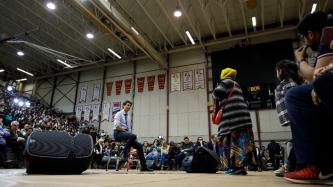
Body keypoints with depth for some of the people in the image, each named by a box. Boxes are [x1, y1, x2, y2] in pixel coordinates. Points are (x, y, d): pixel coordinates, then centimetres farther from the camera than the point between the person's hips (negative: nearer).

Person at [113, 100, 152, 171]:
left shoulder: (128, 117, 21)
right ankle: (124, 153, -23)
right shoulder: (119, 114, -3)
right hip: (118, 133, -8)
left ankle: (143, 167, -3)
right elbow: (116, 126, -17)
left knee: (139, 146, -5)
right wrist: (125, 130, -12)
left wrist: (129, 132, 5)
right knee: (133, 136, -36)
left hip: (126, 134, 8)